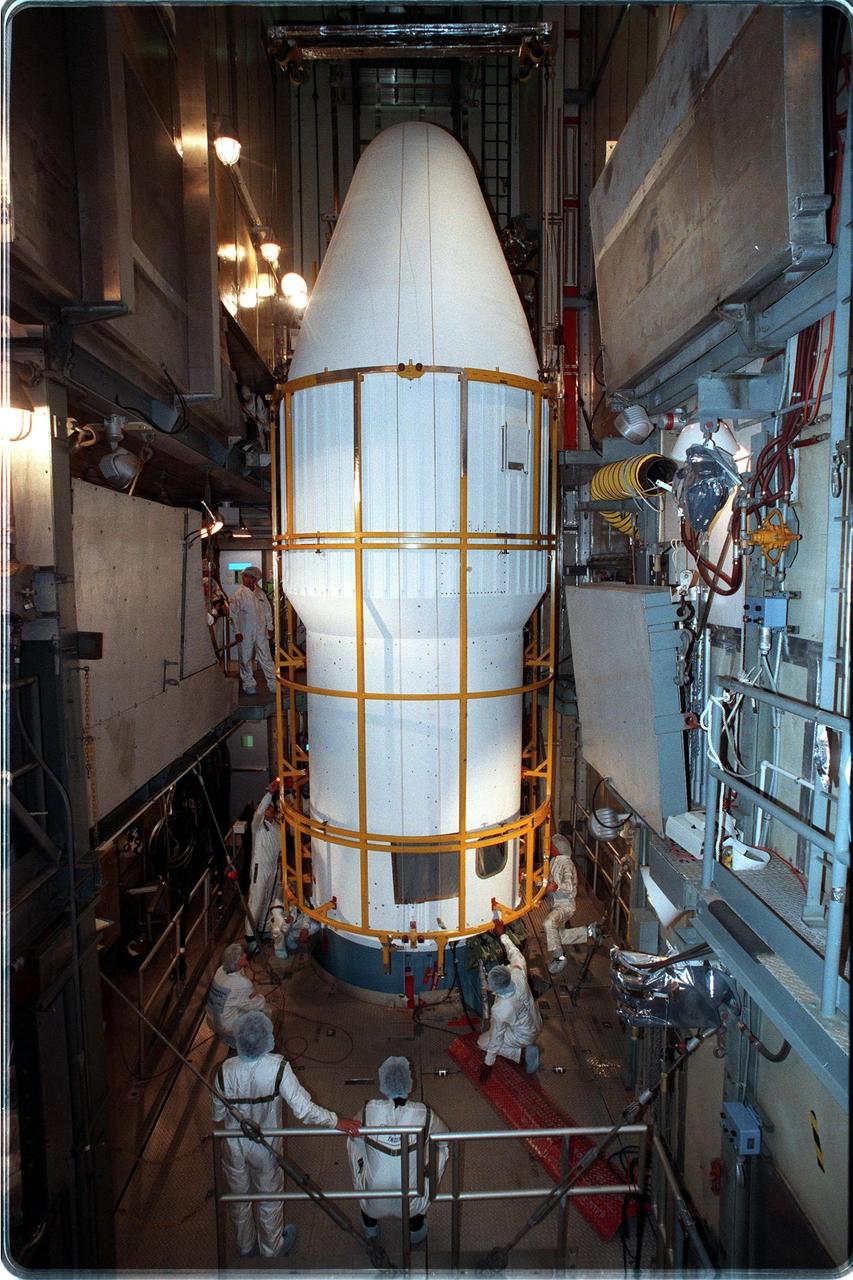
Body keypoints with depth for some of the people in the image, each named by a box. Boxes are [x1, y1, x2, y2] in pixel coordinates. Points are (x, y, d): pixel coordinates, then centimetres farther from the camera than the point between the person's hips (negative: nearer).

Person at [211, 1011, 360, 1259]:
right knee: (269, 1199, 25)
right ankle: (272, 1249, 48)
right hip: (265, 1146, -2)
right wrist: (337, 1122, -21)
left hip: (233, 1146, 2)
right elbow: (303, 1109, -33)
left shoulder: (225, 1070, -26)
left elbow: (217, 1115, -9)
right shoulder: (277, 1068, -33)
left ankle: (245, 1245, 52)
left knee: (238, 1197, 28)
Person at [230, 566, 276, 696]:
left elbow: (267, 611, 15)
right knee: (246, 659, 5)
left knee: (266, 658, 4)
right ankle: (249, 685, 16)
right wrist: (237, 632, -9)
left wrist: (270, 628, 12)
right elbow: (234, 613, -6)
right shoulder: (238, 594, -4)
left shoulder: (260, 593, 10)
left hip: (261, 631, 4)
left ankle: (273, 685, 6)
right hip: (245, 633, -3)